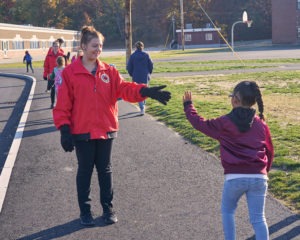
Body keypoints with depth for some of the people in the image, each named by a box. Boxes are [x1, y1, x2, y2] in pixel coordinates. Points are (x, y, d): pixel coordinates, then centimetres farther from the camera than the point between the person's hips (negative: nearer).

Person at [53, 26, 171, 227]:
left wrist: (146, 91, -28)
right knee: (85, 170, 9)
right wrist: (64, 130, -12)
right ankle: (85, 210, 22)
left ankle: (108, 207, 25)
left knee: (105, 169, 13)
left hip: (106, 129, 3)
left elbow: (125, 88, -10)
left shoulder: (109, 71, 3)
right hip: (82, 132, -3)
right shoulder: (70, 73, -7)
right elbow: (63, 105, -7)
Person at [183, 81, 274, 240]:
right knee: (258, 219, 8)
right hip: (259, 178, 2)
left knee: (228, 211, 22)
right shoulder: (261, 124, 6)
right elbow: (269, 152, 13)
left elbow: (199, 123, 12)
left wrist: (188, 105, 27)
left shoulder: (224, 123, -2)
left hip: (234, 177, -2)